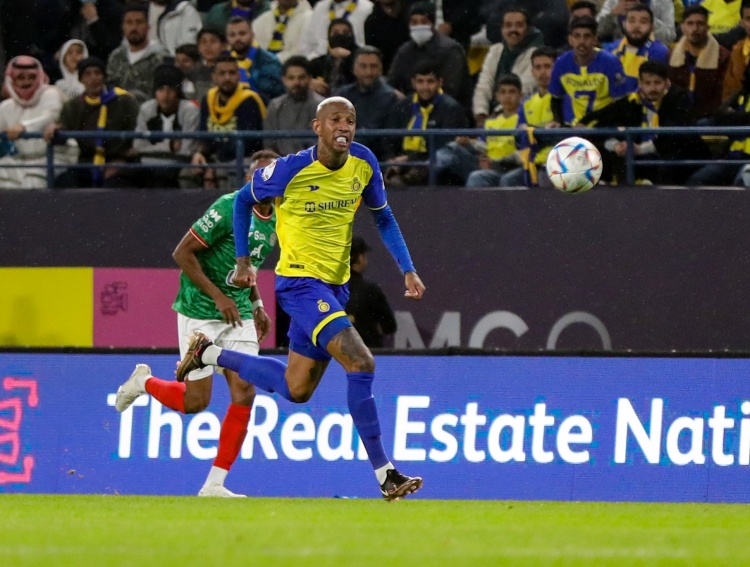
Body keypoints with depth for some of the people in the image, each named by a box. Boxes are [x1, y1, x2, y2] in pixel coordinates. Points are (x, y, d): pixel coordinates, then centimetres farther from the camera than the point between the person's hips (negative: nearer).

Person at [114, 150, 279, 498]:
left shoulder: (275, 222, 7)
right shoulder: (228, 208, -18)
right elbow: (182, 253, -17)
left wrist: (257, 306, 14)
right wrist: (218, 296, -21)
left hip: (238, 315, 7)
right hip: (199, 313, -7)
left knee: (244, 393, -7)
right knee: (195, 401, -4)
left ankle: (215, 483, -1)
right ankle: (143, 382, 29)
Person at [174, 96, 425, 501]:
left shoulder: (363, 163, -2)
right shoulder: (290, 170, -16)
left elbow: (383, 217, 13)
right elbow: (244, 200, 2)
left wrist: (408, 269, 5)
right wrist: (243, 261, 3)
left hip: (335, 285, 7)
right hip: (299, 281, -7)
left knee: (295, 390, 16)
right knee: (361, 364, -22)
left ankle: (208, 353, 36)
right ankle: (385, 475, -17)